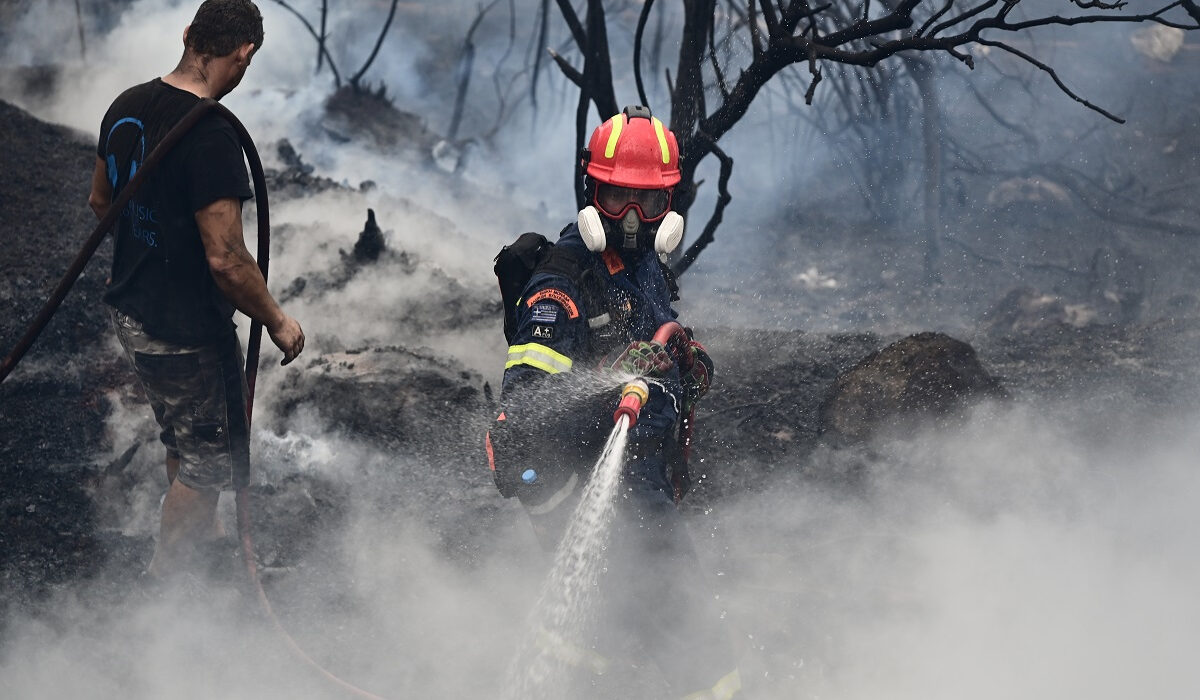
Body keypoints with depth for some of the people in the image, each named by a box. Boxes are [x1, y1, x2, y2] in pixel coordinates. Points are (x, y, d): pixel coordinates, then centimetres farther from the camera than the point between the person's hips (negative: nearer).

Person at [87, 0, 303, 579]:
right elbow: (226, 260, -28)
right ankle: (165, 578, 22)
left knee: (186, 435, 29)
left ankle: (204, 533, 48)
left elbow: (100, 201, 15)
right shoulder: (212, 136, -28)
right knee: (210, 457, 11)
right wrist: (278, 322, -13)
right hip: (186, 330, -8)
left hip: (129, 310, 8)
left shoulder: (126, 106, -2)